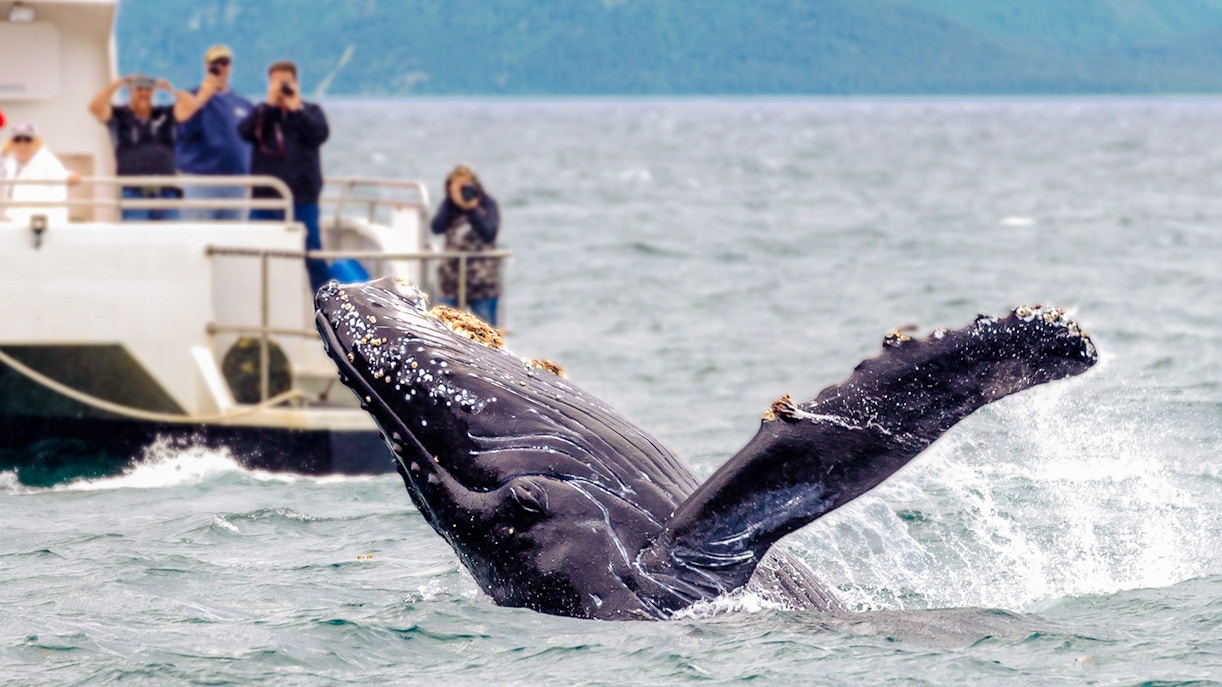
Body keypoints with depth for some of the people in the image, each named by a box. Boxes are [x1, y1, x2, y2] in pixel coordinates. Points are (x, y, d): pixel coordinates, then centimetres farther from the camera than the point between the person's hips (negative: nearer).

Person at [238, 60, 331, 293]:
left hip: (302, 197, -2)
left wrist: (295, 109, -13)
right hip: (265, 196, 2)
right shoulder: (261, 113, 11)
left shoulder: (310, 112, 9)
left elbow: (320, 134, -11)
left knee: (312, 252, -4)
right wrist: (270, 103, -13)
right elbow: (245, 131, -9)